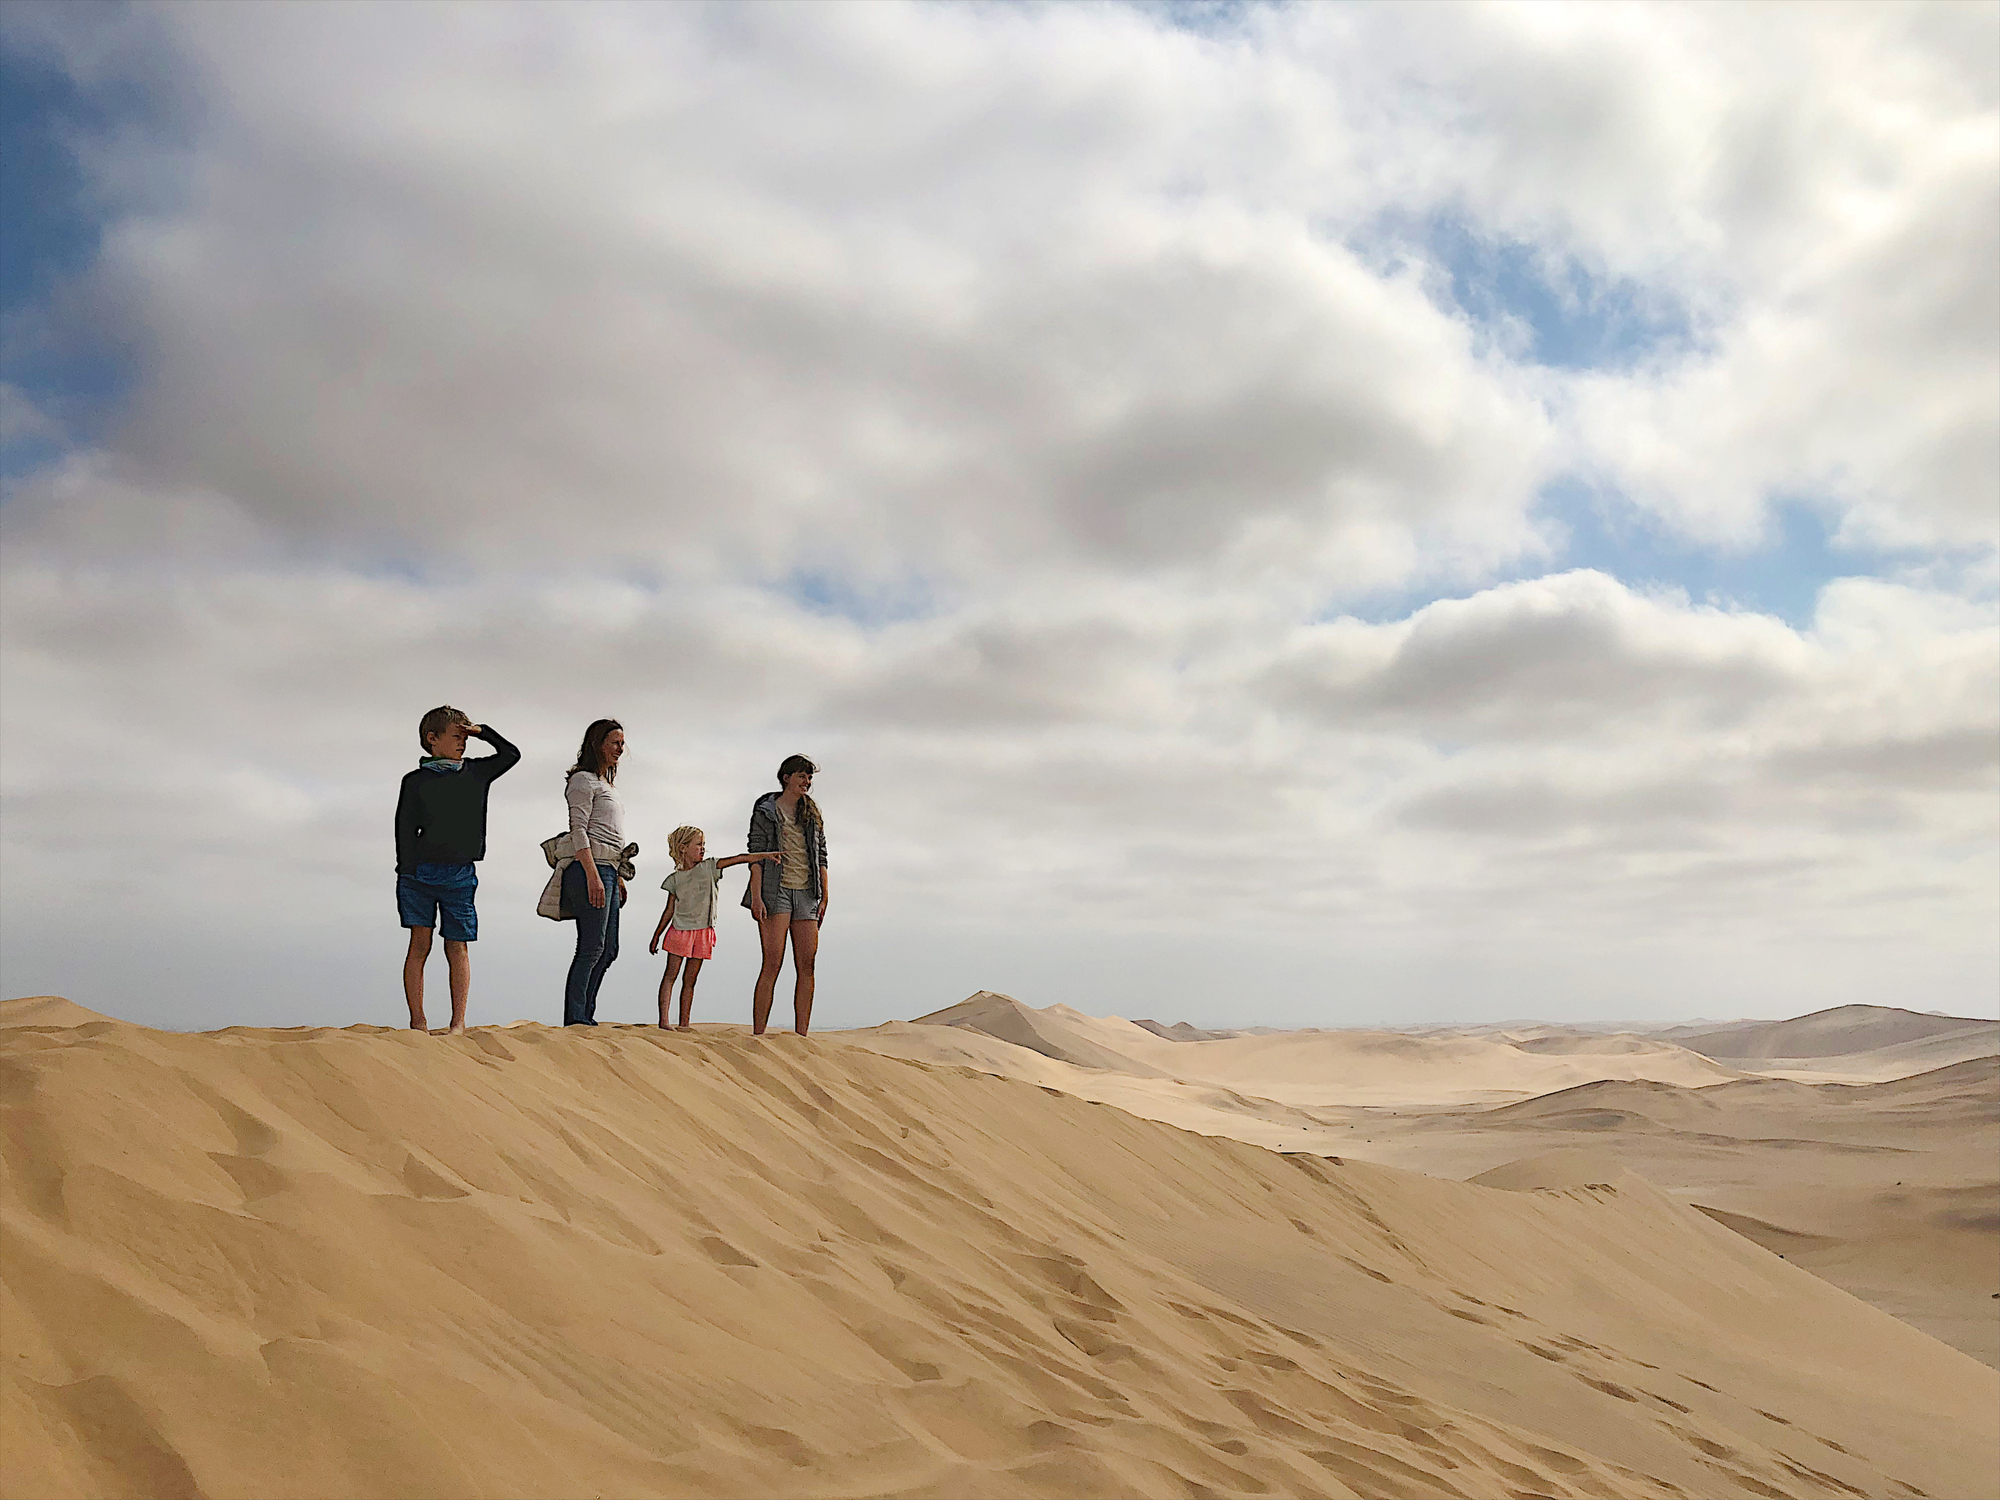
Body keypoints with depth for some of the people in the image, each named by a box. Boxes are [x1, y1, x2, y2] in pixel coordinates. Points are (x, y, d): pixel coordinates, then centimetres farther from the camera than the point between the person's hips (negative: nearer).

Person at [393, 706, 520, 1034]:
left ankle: (458, 1023, 5)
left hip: (460, 875, 2)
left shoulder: (476, 773, 12)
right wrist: (406, 872, -6)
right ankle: (417, 1022, 3)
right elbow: (405, 829, 2)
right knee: (420, 944, -2)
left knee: (457, 948, 2)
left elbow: (511, 754, 20)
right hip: (421, 871, -1)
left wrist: (481, 731, 9)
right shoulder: (415, 781, 5)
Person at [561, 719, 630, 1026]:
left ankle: (585, 1016, 12)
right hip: (590, 867, -10)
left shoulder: (606, 784, 24)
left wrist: (618, 877, 21)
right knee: (591, 948, -11)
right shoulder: (583, 780, -4)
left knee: (608, 949, 8)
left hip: (607, 870, 10)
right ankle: (575, 1020, -8)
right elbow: (578, 830, -13)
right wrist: (593, 875, -21)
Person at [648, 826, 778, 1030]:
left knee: (690, 980, 5)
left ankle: (684, 1023, 6)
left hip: (703, 932, 1)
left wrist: (764, 855, -17)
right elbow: (669, 911, 10)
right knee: (671, 974, -5)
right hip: (680, 930, -1)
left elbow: (738, 859, -7)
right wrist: (656, 936, 11)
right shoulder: (675, 879, 4)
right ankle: (663, 1021, -8)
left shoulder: (708, 868, 4)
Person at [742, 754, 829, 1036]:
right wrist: (756, 897, -12)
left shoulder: (812, 813, 18)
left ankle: (801, 1036, 1)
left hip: (806, 893, 5)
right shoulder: (766, 811, 4)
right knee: (773, 963, -13)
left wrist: (824, 896, 8)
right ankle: (758, 1034, -11)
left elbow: (821, 856, 17)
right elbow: (756, 855, -2)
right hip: (775, 890, -5)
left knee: (807, 965, -1)